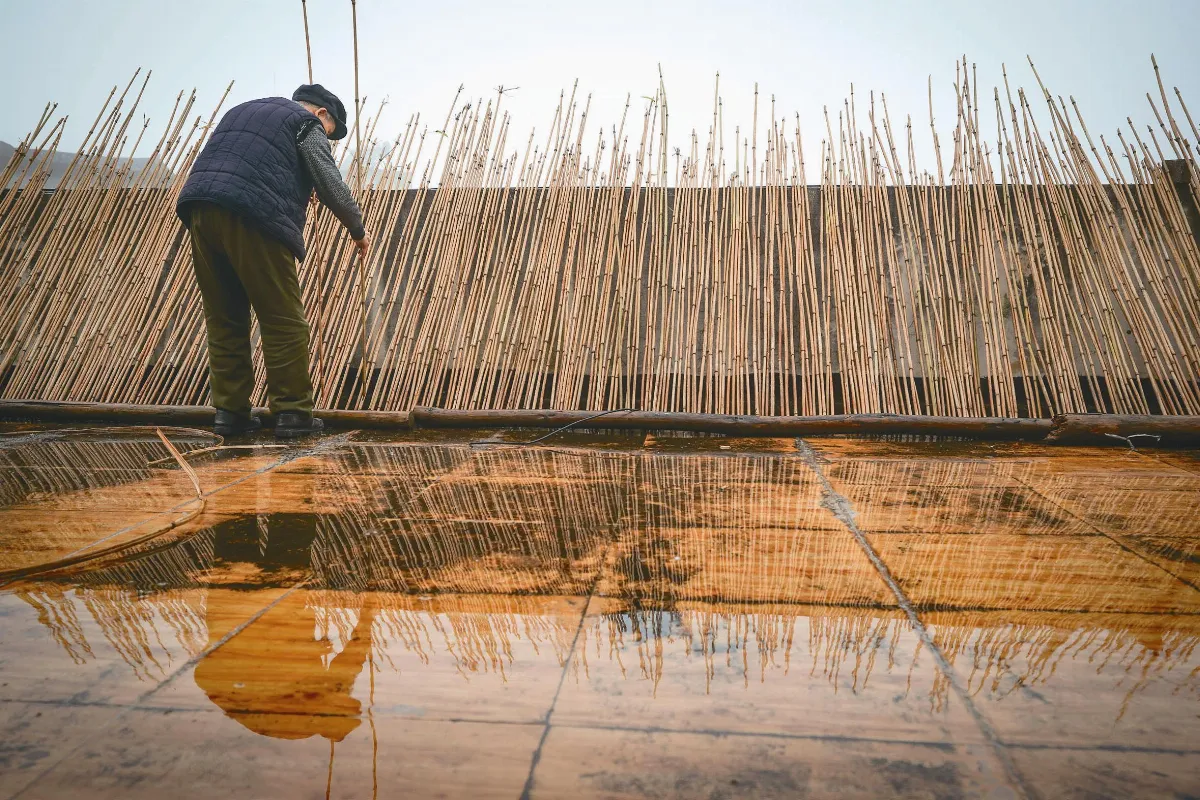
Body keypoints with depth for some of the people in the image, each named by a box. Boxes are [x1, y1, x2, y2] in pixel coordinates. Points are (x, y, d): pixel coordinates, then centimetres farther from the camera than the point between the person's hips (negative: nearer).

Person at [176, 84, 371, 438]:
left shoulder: (241, 111, 34)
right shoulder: (306, 123, 11)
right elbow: (331, 185, 2)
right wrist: (358, 230, 15)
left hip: (199, 209, 8)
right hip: (252, 218, -7)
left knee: (224, 319, 11)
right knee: (284, 321, -2)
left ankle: (229, 411, 15)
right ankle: (292, 412, 1)